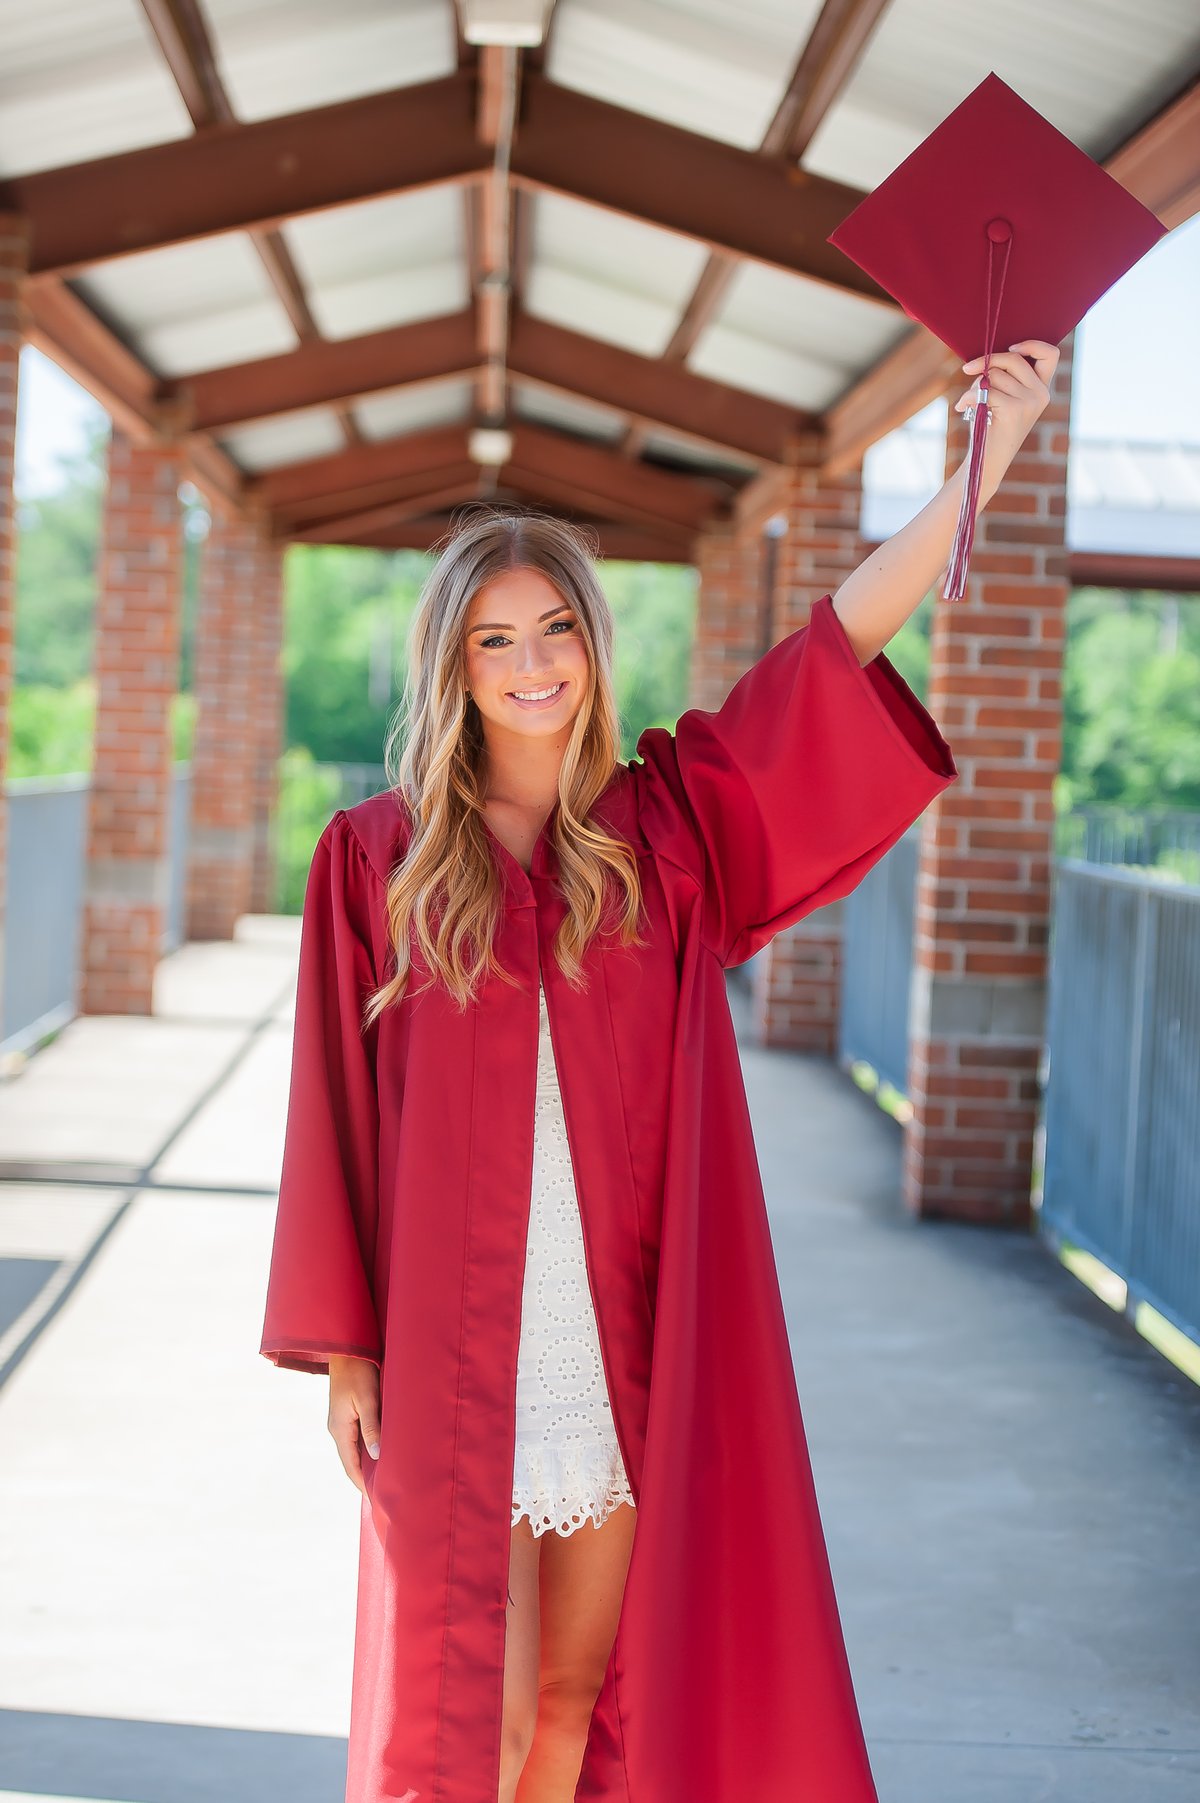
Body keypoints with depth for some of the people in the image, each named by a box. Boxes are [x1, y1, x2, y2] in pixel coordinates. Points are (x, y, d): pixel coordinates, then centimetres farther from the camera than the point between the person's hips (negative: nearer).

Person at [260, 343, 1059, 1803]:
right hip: (460, 1343, -2)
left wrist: (988, 462, -10)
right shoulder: (376, 857, -1)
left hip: (636, 1341, 2)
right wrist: (343, 1351, -1)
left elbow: (836, 643, -3)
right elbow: (336, 1119, 0)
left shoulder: (665, 828, 4)